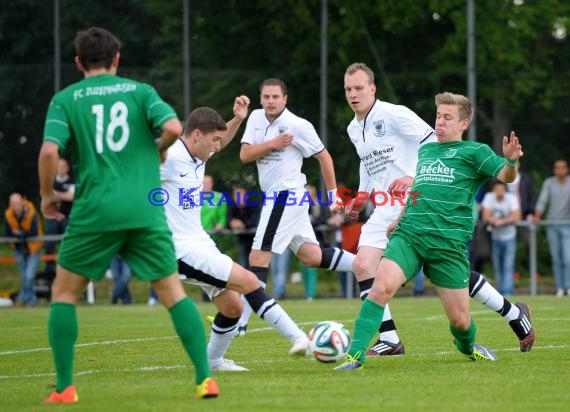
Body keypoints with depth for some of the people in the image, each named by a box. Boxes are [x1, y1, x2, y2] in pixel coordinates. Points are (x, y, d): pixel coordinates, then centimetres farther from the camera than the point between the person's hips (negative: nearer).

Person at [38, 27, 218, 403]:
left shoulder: (65, 99, 5)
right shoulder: (140, 91, 8)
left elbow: (50, 150, -8)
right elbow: (174, 128, -8)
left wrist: (47, 194, 7)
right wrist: (158, 149, 14)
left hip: (95, 210, -1)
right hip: (146, 210, 1)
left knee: (65, 293, 14)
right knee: (173, 292, 9)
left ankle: (64, 388, 8)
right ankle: (205, 378, -1)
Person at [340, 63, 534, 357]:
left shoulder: (394, 114, -10)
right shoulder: (353, 130, 14)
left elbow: (434, 142, -13)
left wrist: (413, 176, -24)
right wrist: (361, 198, 17)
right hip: (385, 212, 7)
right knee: (363, 264, -14)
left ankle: (514, 314, 15)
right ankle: (388, 340, -10)